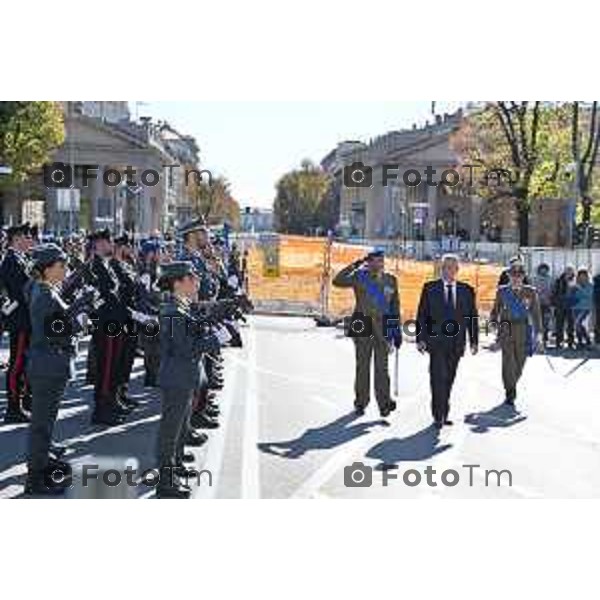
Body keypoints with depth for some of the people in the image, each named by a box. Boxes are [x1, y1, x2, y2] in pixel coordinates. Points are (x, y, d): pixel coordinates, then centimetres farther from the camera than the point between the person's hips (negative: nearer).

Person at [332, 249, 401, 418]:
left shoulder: (390, 280, 8)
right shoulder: (359, 277, 0)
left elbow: (395, 306, 11)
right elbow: (337, 281, -14)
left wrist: (397, 331, 8)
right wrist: (355, 265, -16)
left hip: (383, 328, 2)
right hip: (363, 326, -1)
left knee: (382, 366, 1)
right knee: (362, 365, 6)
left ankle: (384, 403, 3)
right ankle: (361, 402, 15)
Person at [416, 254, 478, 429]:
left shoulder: (467, 290, 9)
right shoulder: (430, 288, 4)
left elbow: (472, 317, 10)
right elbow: (422, 315, 2)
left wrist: (474, 341, 3)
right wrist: (420, 338, -6)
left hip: (456, 342, 3)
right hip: (436, 342, -3)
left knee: (448, 380, 7)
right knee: (439, 378, -11)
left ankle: (444, 414, 16)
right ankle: (438, 416, -8)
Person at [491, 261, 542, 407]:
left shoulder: (530, 292, 4)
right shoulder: (502, 291, 6)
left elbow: (536, 313, 4)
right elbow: (496, 310, 11)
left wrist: (538, 332, -2)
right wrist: (493, 322, -5)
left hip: (523, 330, 1)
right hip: (506, 329, -1)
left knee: (519, 363, 8)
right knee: (508, 361, -12)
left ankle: (511, 387, 33)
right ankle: (510, 393, -5)